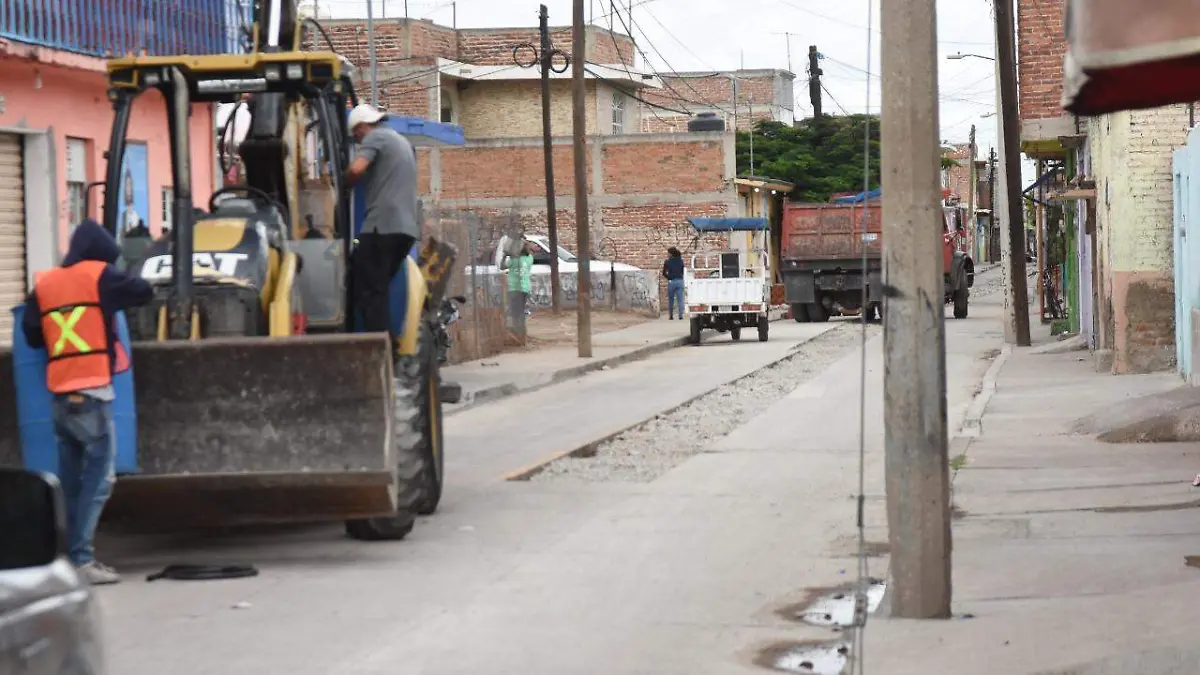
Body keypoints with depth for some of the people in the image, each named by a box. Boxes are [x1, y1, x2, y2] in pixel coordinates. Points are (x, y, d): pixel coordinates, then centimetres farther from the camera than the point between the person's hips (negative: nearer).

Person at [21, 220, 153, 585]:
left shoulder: (44, 284, 9)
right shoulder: (99, 276, -2)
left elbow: (32, 334, 10)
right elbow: (144, 292, 8)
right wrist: (113, 297, 25)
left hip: (59, 392, 5)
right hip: (91, 391, -5)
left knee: (72, 478, 11)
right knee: (99, 475, -4)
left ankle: (73, 554, 12)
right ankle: (81, 557, -11)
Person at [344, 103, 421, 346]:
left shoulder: (375, 137, -1)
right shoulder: (403, 142, 26)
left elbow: (356, 169, -16)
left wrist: (345, 183, 3)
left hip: (383, 224, -8)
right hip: (407, 226, 9)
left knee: (369, 290, -8)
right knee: (379, 288, 13)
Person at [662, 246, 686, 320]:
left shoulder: (667, 262, -4)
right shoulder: (681, 261, 5)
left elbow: (664, 273, 2)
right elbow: (682, 272, 10)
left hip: (671, 281, -2)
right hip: (680, 280, 2)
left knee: (671, 300, 9)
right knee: (680, 299, 1)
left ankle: (671, 315, 12)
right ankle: (681, 315, -7)